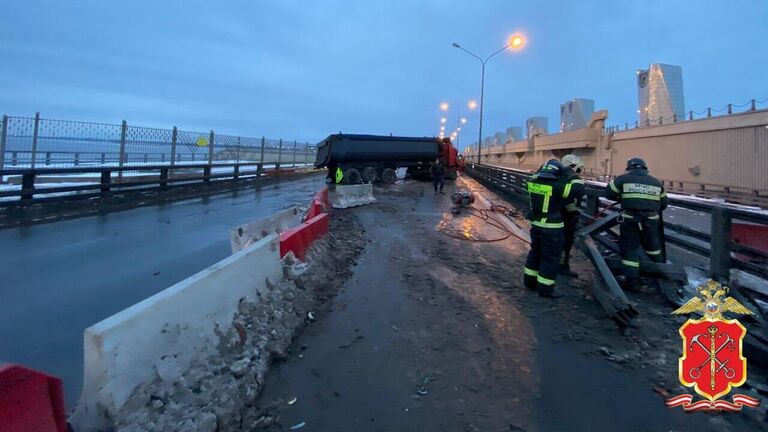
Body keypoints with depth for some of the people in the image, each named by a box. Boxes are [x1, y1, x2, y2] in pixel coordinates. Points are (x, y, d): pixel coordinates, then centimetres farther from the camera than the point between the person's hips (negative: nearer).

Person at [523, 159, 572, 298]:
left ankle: (529, 280, 33)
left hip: (536, 224, 7)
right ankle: (545, 288, 11)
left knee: (535, 252, 23)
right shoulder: (557, 186, -20)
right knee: (550, 258, 5)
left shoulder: (533, 183, -2)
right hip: (552, 228, -7)